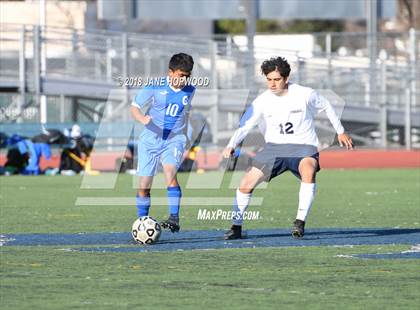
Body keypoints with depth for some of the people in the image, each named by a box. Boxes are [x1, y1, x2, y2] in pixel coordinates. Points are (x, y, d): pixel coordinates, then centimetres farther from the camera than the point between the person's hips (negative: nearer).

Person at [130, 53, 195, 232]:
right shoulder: (155, 86, -9)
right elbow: (134, 107, -5)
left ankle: (174, 219, -31)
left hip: (174, 139, 0)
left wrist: (184, 138, 26)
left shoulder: (189, 91, 2)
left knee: (170, 173, -27)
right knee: (144, 186, 2)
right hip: (150, 139, 0)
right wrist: (142, 118, -27)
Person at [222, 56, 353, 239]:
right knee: (245, 184, -7)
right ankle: (236, 227, 12)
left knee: (308, 171, -38)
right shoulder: (262, 101, -6)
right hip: (274, 147, 3)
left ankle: (300, 221, -32)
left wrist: (340, 132, 18)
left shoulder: (305, 95, -9)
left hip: (303, 147, -3)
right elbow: (244, 126, -12)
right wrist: (231, 145, -31)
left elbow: (326, 106, 10)